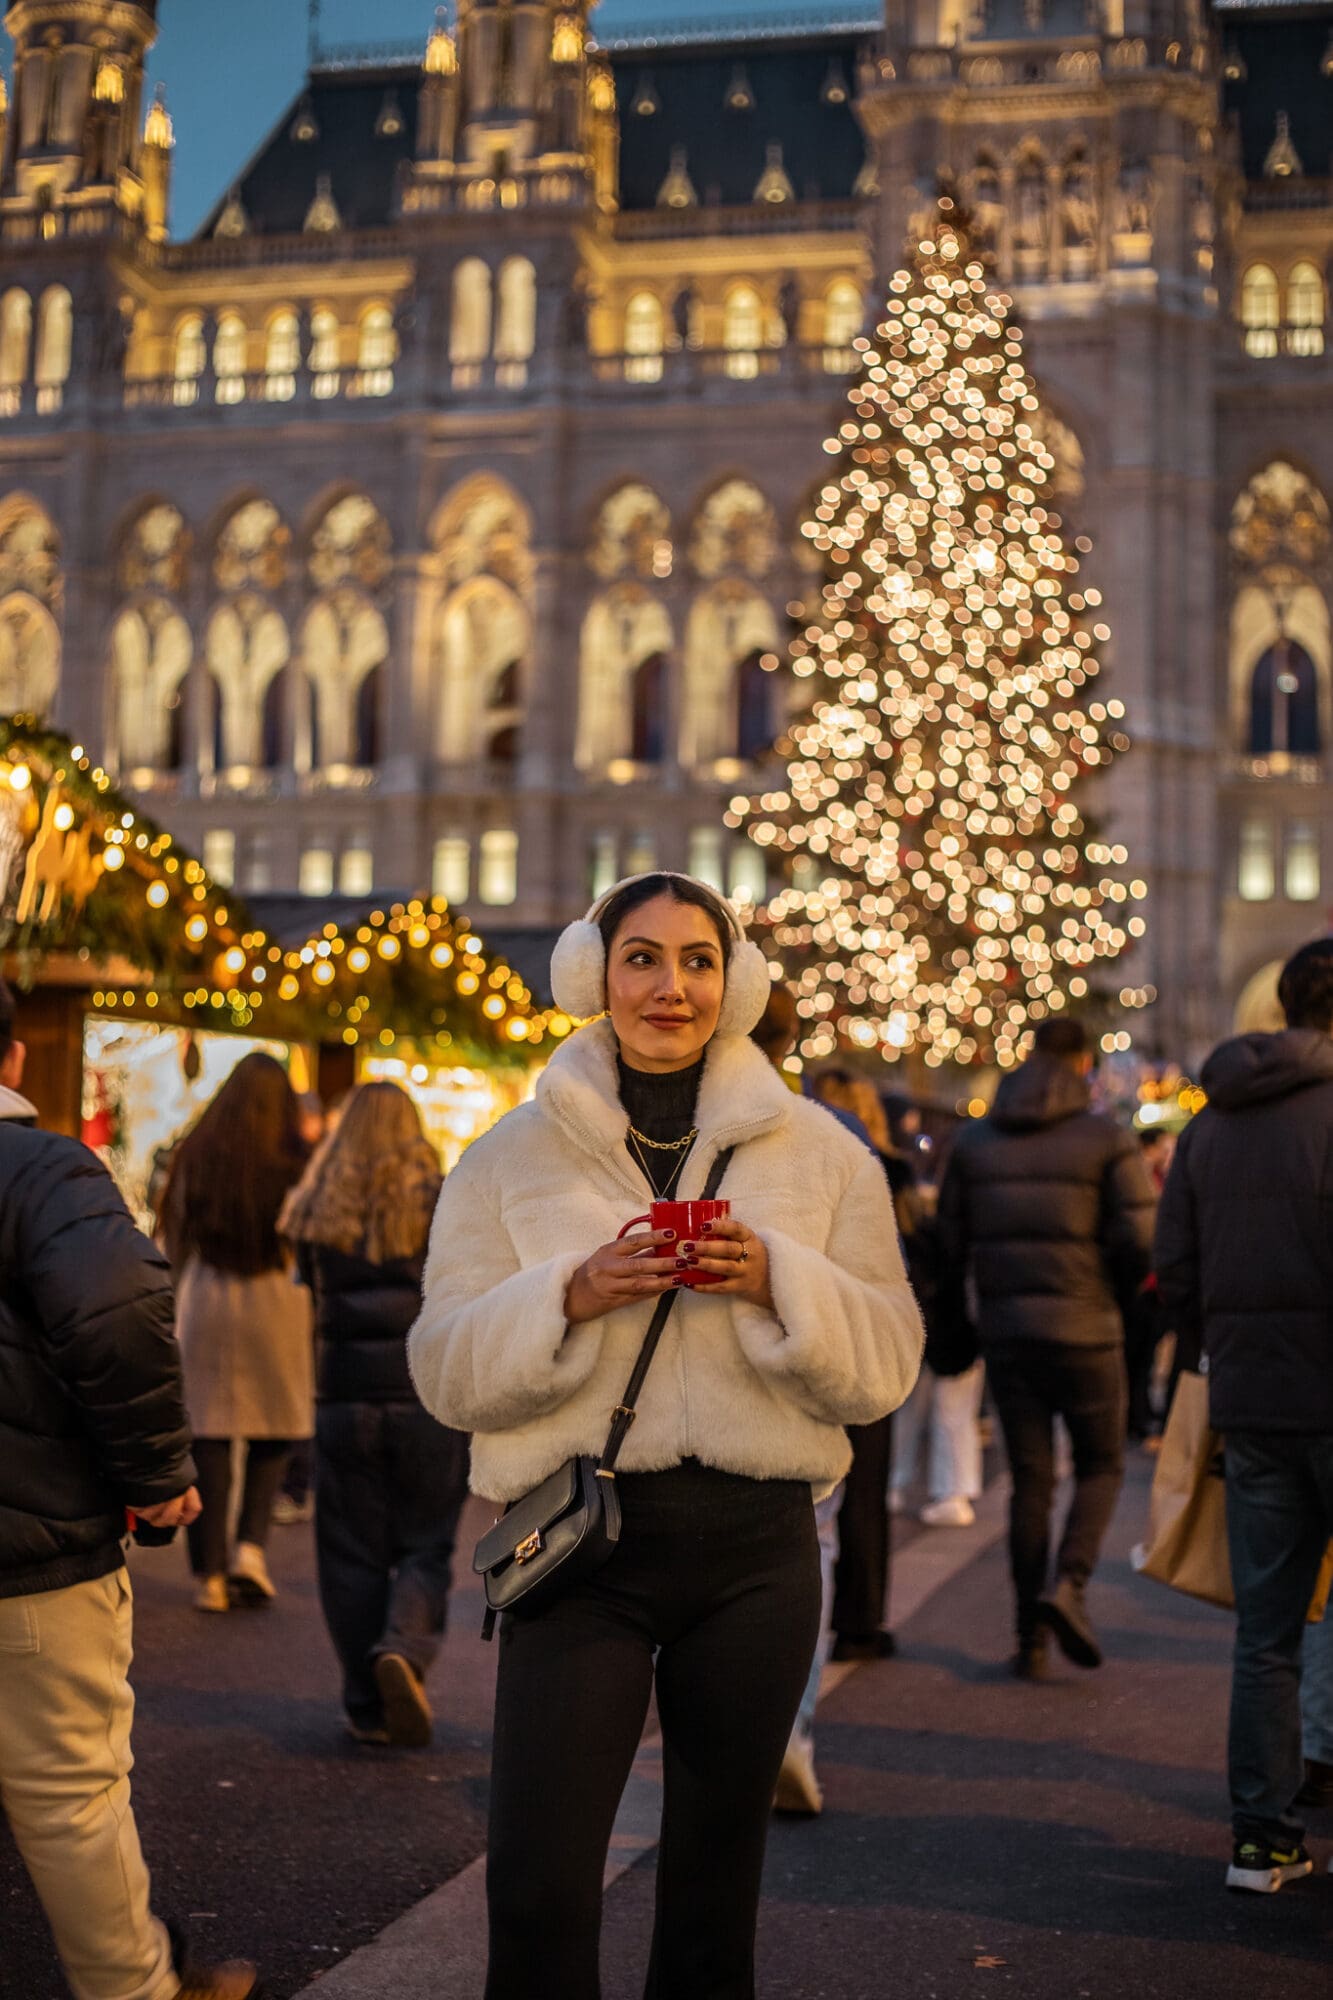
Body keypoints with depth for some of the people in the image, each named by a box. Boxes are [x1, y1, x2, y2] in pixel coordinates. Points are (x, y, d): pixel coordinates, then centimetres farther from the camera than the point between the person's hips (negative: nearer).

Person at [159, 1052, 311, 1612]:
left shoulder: (193, 1155, 3)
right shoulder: (294, 1161, -4)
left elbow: (175, 1240, 9)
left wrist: (176, 1306, 20)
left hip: (205, 1298, 2)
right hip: (276, 1299, -1)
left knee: (207, 1432, 4)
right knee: (274, 1429, 13)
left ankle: (209, 1572, 5)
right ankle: (250, 1545, -2)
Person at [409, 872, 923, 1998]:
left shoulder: (818, 1153, 6)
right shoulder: (513, 1157, 4)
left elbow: (886, 1366, 3)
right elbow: (445, 1373, 1)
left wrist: (777, 1283, -14)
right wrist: (571, 1296, -16)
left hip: (756, 1549, 2)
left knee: (718, 1879, 15)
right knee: (537, 1889, -6)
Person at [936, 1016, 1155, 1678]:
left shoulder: (973, 1139, 7)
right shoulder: (1108, 1139, -4)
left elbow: (949, 1241, 5)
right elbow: (1140, 1239, -11)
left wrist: (950, 1317, 16)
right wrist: (1114, 1294, 8)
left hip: (1004, 1329, 3)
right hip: (1084, 1327, -3)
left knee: (1030, 1479, 10)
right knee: (1100, 1466, 13)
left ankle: (1030, 1639, 10)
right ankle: (1068, 1584, -11)